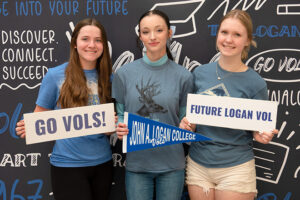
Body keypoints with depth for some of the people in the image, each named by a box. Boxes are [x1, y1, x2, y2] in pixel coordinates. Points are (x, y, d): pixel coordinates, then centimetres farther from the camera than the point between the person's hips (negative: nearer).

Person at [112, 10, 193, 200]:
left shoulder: (183, 76, -1)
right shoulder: (124, 74, -1)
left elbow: (184, 118, 7)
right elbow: (119, 115, 5)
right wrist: (119, 128, -14)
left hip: (171, 164, 0)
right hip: (137, 163, 0)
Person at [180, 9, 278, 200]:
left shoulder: (256, 83, -9)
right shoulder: (200, 73, 0)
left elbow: (257, 130, 1)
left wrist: (262, 136, -19)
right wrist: (186, 123, -8)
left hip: (235, 168, -3)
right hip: (198, 164, 3)